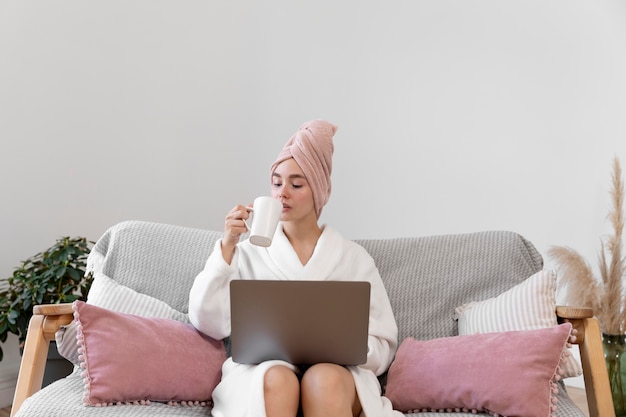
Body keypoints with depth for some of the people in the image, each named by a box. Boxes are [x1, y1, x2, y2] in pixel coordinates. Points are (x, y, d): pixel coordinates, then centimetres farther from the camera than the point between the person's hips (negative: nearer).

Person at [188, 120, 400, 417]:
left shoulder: (354, 257, 11)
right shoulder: (250, 251, 12)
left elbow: (382, 345, 9)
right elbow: (208, 322, -1)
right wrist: (227, 247, -8)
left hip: (335, 369, 0)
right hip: (263, 368, 1)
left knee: (325, 380, -35)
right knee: (277, 379, -35)